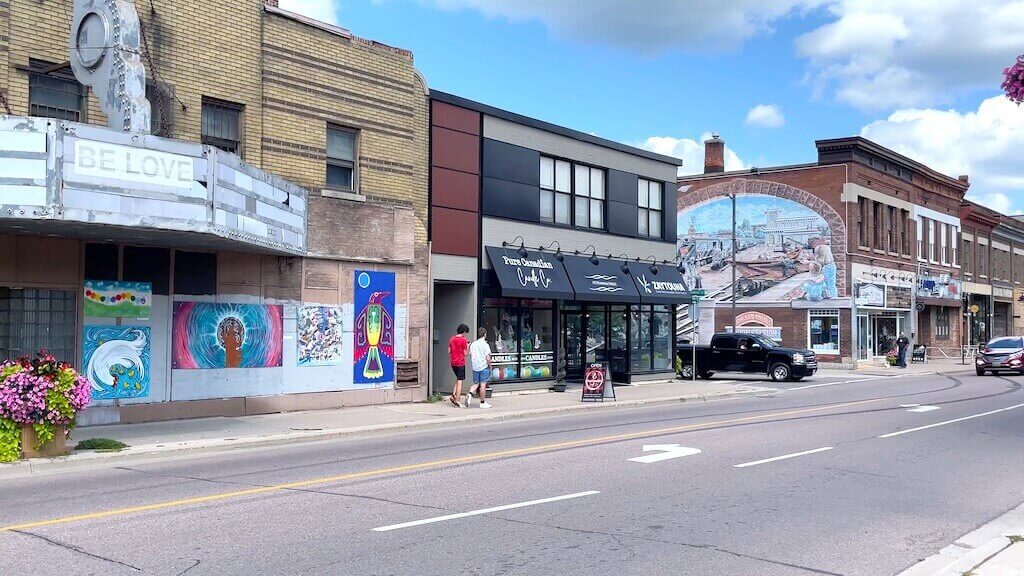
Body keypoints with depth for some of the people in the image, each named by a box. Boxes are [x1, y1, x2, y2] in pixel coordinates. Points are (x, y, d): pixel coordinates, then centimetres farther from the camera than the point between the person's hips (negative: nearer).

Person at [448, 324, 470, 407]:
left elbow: (449, 351, 10)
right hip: (460, 363, -7)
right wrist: (468, 346, 4)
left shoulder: (452, 339, 7)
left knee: (458, 379, 23)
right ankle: (456, 402, -2)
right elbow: (466, 354, -10)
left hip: (453, 363, 7)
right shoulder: (463, 340, -12)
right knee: (460, 382, -1)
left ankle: (453, 396, 10)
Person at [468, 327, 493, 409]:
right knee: (483, 385, 1)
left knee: (476, 384, 15)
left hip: (475, 368, 5)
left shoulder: (473, 344, 6)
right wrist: (490, 366, -2)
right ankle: (483, 403, 7)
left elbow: (470, 356, 11)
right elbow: (488, 358, -15)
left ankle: (470, 394, -10)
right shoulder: (485, 345, -12)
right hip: (484, 367, -5)